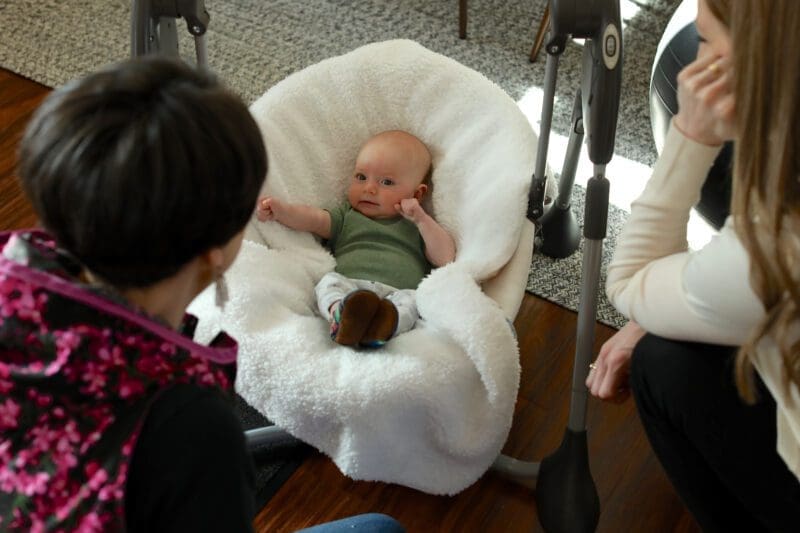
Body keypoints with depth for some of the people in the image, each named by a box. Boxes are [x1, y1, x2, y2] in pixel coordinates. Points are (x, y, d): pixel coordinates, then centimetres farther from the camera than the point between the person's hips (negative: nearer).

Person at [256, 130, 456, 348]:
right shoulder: (347, 217, 31)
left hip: (397, 293, -1)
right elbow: (312, 219, 13)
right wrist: (279, 209, -6)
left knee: (412, 300, -32)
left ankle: (381, 326, -60)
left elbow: (445, 258, 15)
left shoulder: (418, 226, 29)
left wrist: (421, 219, 6)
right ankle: (340, 314, -57)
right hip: (349, 288, 1)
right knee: (329, 281, -28)